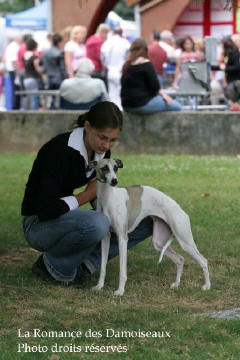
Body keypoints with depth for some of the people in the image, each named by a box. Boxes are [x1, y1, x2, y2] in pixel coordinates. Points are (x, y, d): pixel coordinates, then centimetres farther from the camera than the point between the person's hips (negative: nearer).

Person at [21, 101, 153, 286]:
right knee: (97, 224, -38)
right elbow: (45, 209, -32)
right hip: (39, 225, -8)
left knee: (145, 223, 0)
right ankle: (52, 261, -11)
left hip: (67, 220, 8)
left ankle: (85, 263, -5)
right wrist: (86, 195, -19)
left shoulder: (101, 151, -2)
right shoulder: (60, 150, -26)